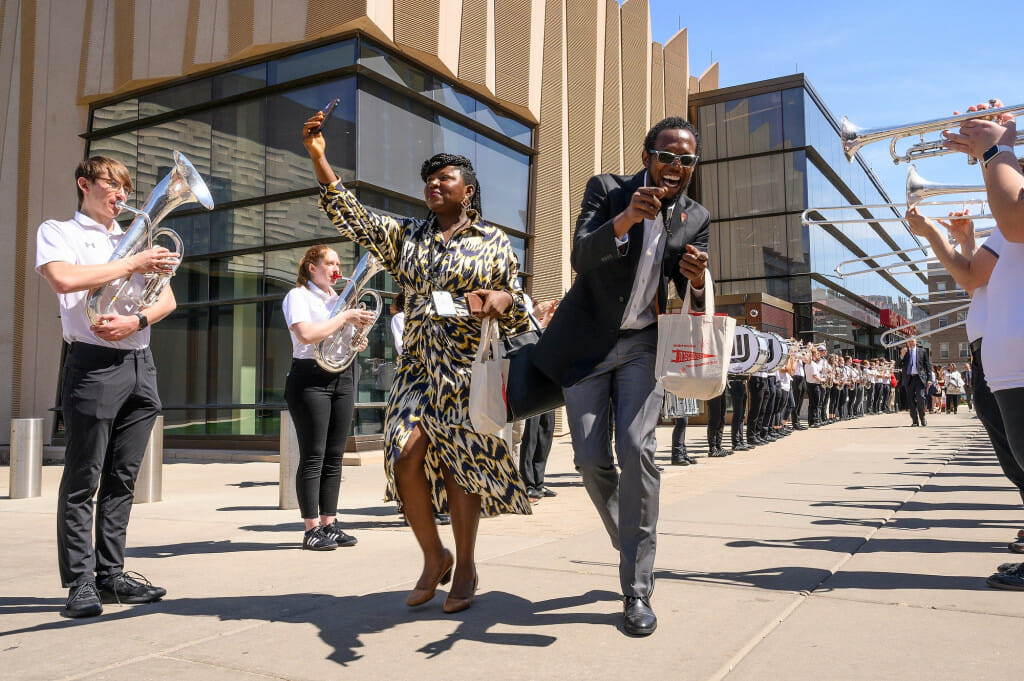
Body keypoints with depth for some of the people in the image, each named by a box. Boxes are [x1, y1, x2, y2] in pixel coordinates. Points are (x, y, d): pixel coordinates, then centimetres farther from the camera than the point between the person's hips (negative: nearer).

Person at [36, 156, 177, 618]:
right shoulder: (57, 232, 7)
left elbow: (167, 300, 13)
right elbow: (63, 279, -15)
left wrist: (136, 320, -8)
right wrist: (134, 264, -9)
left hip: (141, 367, 6)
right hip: (94, 365, -5)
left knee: (122, 478, 7)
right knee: (83, 479, -4)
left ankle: (111, 574, 13)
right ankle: (80, 583, 2)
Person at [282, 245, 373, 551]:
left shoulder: (340, 298, 19)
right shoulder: (298, 296, -2)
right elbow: (306, 334, -19)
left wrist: (358, 342, 4)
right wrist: (346, 317, -15)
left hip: (343, 377, 7)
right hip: (311, 377, -7)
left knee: (334, 456, 6)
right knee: (313, 456, -5)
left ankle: (329, 523, 13)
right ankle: (312, 529, 0)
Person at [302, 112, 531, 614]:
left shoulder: (494, 243, 7)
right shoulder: (406, 237, 14)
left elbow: (518, 315, 7)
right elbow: (353, 218, 2)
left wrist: (502, 299, -17)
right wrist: (318, 158, -7)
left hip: (469, 371, -2)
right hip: (418, 367, 3)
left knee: (461, 466, 0)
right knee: (405, 456, -12)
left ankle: (464, 567, 20)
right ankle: (434, 559, 11)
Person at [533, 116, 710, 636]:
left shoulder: (696, 219, 1)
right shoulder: (606, 189, -7)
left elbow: (695, 308, -1)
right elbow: (581, 257, -22)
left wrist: (697, 282, -25)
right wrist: (625, 220, -40)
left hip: (643, 344, 1)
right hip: (587, 341, 0)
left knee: (637, 449, -17)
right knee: (591, 460, -1)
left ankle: (637, 590, -7)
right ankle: (630, 543, 28)